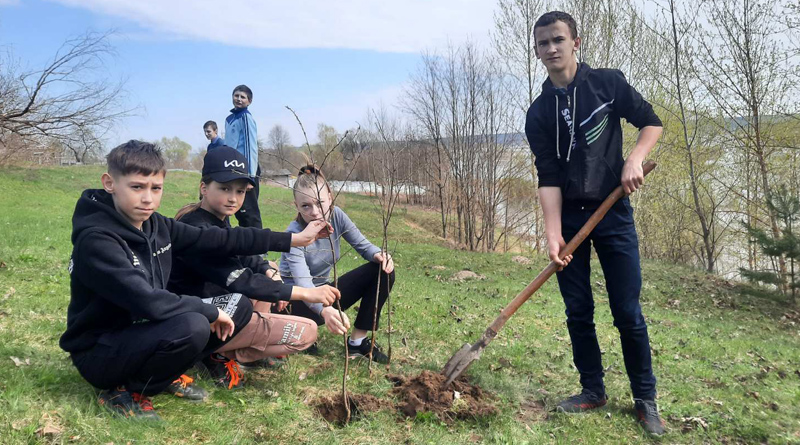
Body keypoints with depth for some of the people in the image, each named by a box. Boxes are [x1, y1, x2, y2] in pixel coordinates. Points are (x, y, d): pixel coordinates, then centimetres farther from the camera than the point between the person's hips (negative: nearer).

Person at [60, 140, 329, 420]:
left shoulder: (156, 225, -2)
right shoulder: (96, 240, -25)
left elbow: (216, 239, 0)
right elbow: (146, 301, -34)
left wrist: (292, 239, 0)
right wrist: (211, 311, -21)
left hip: (143, 333, 8)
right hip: (100, 353, -7)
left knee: (240, 306, 2)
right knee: (192, 326, -35)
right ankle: (123, 391, -8)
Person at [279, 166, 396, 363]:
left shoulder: (336, 215, -13)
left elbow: (363, 245, -4)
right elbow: (303, 284, -39)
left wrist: (379, 255, -30)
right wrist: (325, 310, -61)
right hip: (296, 299, -6)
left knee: (383, 270, -12)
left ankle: (358, 340, -6)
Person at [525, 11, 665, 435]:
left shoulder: (608, 83, -1)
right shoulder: (539, 113, 0)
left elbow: (650, 121, 7)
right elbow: (548, 177, -6)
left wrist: (634, 159, -13)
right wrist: (553, 233, -17)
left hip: (613, 212, -2)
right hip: (568, 217, 2)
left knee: (628, 312, 0)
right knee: (577, 311, 6)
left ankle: (646, 399, 16)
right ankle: (592, 390, 23)